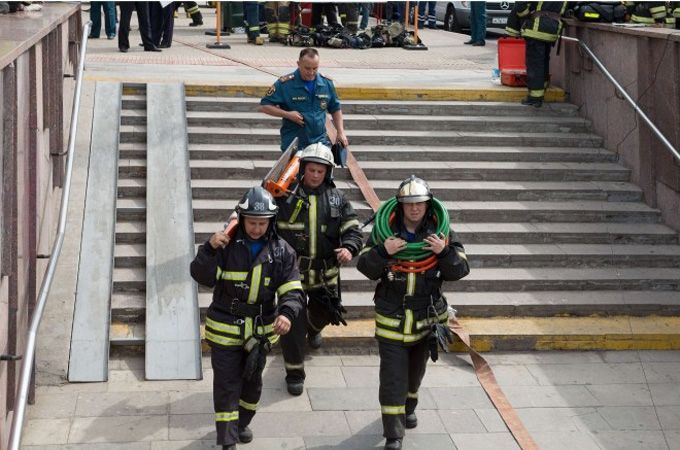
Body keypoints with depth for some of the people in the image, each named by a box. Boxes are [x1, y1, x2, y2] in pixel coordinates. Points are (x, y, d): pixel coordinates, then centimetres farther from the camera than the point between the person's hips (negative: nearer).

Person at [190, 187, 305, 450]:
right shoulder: (227, 244, -12)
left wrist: (287, 313, -32)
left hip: (261, 330, 3)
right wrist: (209, 249, -33)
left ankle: (242, 423, 47)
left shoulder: (281, 251, -7)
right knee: (226, 386, 0)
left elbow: (292, 291, -12)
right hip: (225, 329, -3)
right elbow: (203, 277, -17)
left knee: (252, 382, 22)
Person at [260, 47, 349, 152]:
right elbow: (264, 106, -5)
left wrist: (341, 132, 5)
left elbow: (335, 109, 16)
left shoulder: (327, 83, 4)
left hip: (321, 142, 3)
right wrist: (287, 114, -16)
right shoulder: (285, 83, -9)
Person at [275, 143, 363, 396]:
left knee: (325, 313, 22)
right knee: (293, 322, -5)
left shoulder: (336, 197, 2)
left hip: (325, 273, 4)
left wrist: (349, 248, -18)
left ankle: (313, 328, 60)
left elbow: (352, 228, 2)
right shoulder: (285, 194, -8)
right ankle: (294, 373, 10)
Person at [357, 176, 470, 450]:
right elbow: (365, 267, -9)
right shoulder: (385, 230, -10)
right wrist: (383, 251, -28)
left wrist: (445, 252, -27)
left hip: (427, 318, 3)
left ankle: (408, 408, 52)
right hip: (392, 320, -3)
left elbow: (459, 271, -8)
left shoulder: (441, 232, -7)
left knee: (416, 370, 25)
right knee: (392, 378, -5)